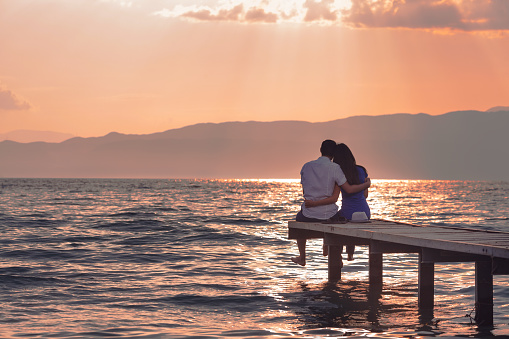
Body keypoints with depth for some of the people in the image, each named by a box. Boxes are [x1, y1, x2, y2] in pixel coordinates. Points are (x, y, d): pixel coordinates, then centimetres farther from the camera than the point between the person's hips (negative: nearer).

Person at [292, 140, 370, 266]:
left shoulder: (307, 166, 0)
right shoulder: (334, 168, -11)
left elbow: (304, 191, 10)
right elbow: (349, 189, -12)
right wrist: (366, 184, 3)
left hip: (309, 215, 2)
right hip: (329, 215, -2)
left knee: (299, 219, 37)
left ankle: (302, 257, 45)